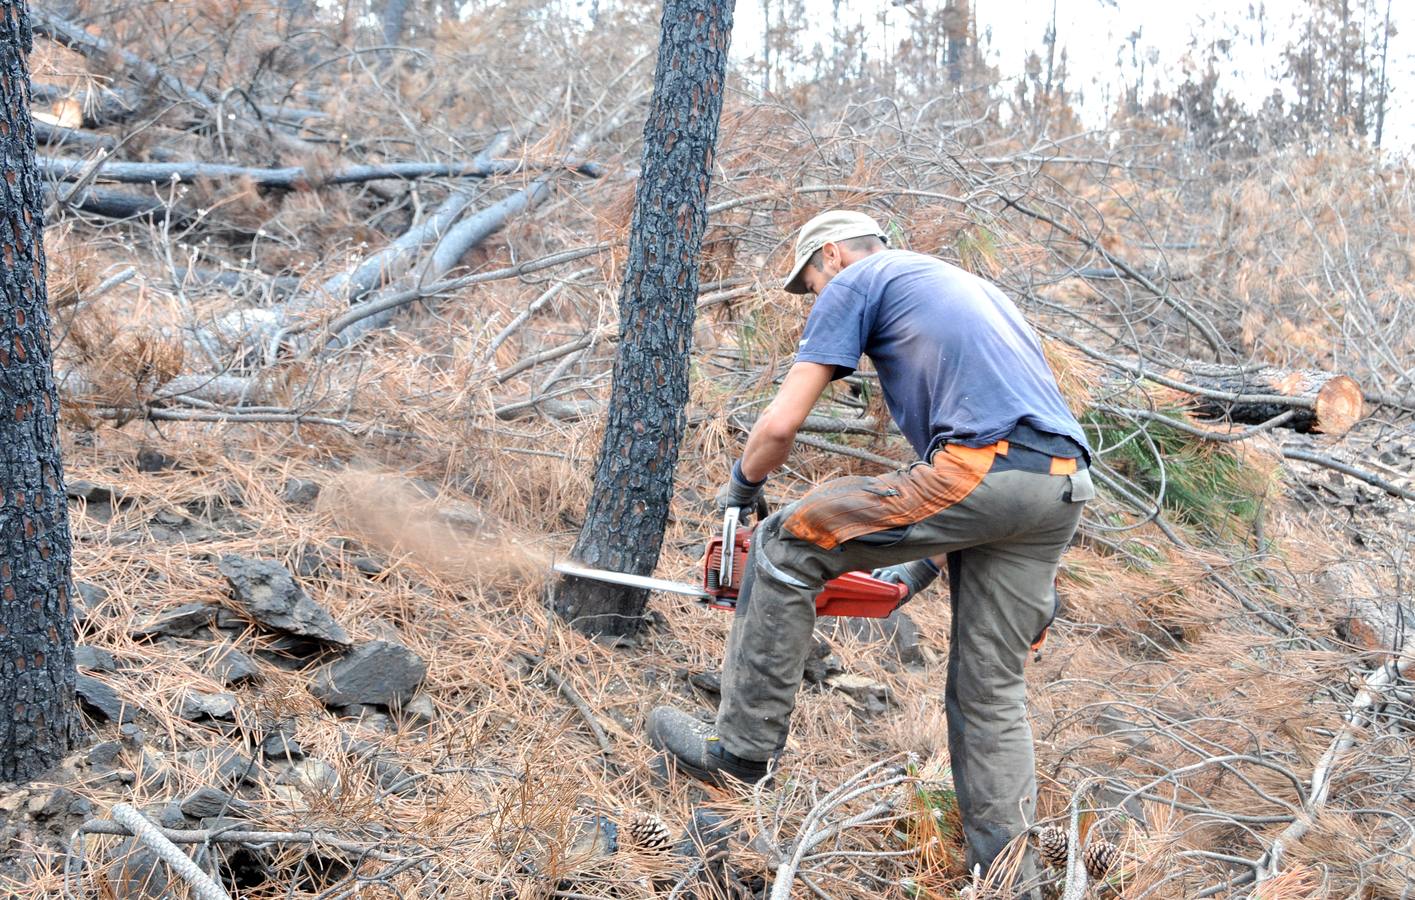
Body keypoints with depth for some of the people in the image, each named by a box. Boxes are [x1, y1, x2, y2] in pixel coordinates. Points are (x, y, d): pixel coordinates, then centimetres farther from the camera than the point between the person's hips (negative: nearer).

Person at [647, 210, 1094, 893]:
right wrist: (921, 568, 32)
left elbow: (781, 425, 5)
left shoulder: (855, 282, 12)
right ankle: (1007, 877, 13)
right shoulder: (964, 286, 36)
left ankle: (743, 745, 11)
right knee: (990, 690, 15)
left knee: (788, 546, 5)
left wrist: (737, 489, 26)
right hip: (1065, 486, 8)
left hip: (981, 469, -8)